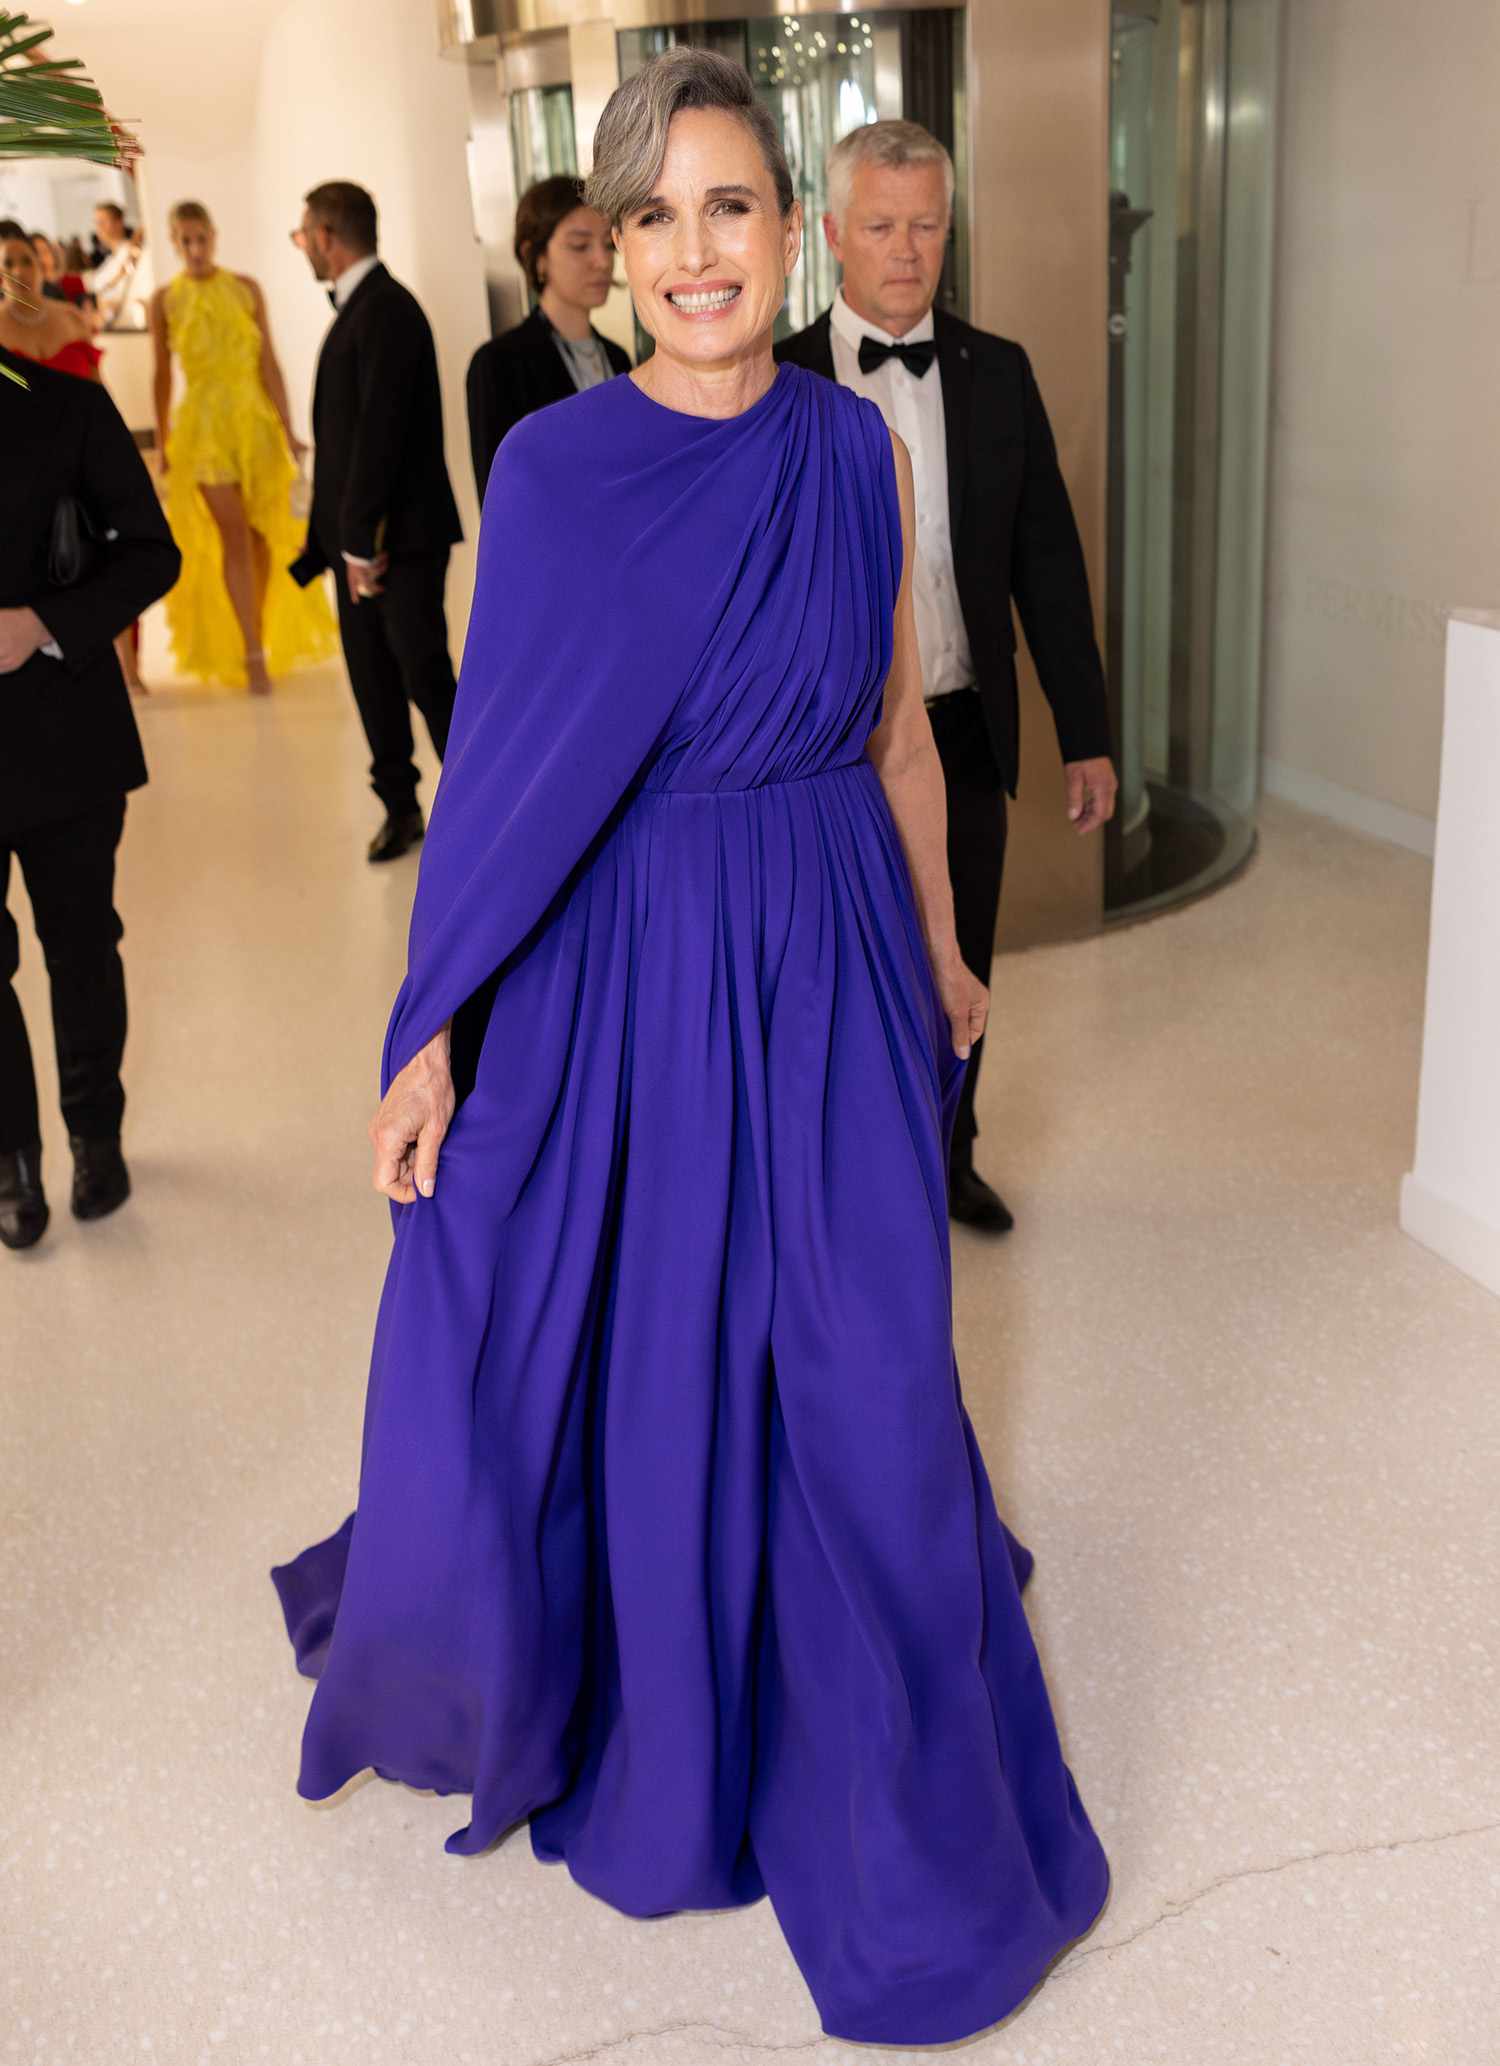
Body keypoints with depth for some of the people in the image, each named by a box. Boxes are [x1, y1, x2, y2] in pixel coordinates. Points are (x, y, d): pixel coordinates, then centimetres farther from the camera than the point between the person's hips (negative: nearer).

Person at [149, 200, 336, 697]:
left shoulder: (246, 289, 3)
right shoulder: (164, 300, 1)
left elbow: (268, 362, 1)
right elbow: (161, 376, 6)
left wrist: (287, 427, -4)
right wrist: (161, 444, 7)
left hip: (255, 417, 2)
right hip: (204, 423, -2)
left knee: (263, 534, 5)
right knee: (233, 537, -9)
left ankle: (258, 641, 20)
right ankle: (252, 654, -9)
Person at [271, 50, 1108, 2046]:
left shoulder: (859, 449, 2)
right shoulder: (553, 465, -5)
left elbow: (900, 722, 10)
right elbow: (498, 764, -5)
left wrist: (940, 949, 15)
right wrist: (433, 1034, -6)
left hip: (831, 967, 2)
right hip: (618, 973, -2)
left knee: (860, 1386, 9)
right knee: (628, 1374, 9)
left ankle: (897, 1803, 33)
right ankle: (642, 1730, 40)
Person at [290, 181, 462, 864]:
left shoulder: (386, 311, -14)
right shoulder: (356, 309, 15)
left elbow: (379, 431, -20)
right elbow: (344, 431, 14)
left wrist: (361, 540, -19)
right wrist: (341, 538, 11)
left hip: (400, 534, -9)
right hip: (359, 534, 9)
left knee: (425, 677, -7)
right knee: (372, 677, 11)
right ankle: (400, 806, 21)